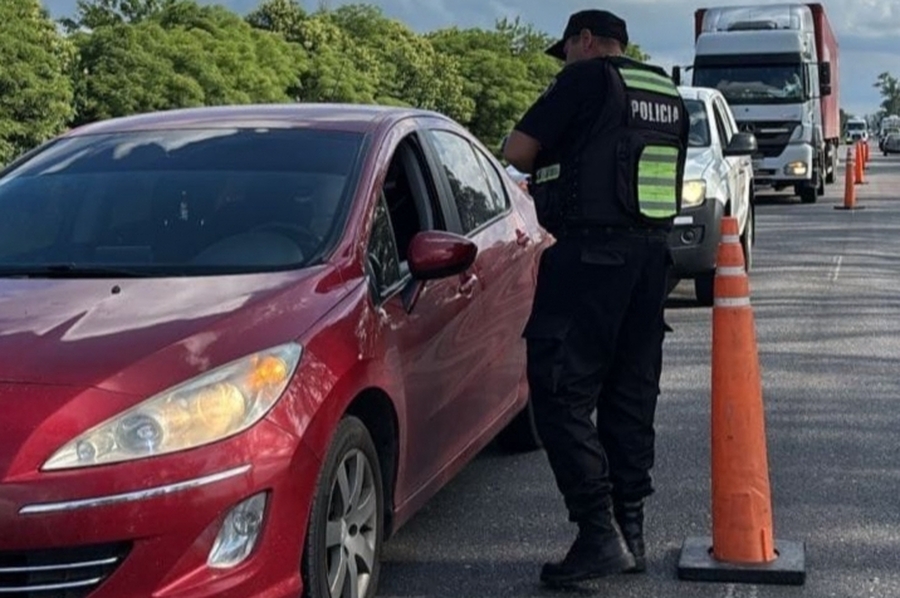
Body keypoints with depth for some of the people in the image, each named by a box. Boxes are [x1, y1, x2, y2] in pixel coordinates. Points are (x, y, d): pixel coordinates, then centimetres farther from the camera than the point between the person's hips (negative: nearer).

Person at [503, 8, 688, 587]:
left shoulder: (587, 78, -5)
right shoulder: (669, 95, 17)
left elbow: (517, 150, -8)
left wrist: (554, 162, 12)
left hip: (588, 255, -8)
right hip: (652, 254, 8)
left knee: (562, 396, -6)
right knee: (631, 398, 12)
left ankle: (600, 533, -12)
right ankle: (631, 533, 16)